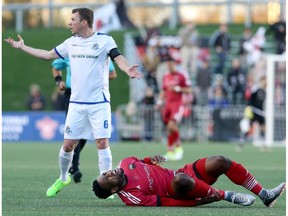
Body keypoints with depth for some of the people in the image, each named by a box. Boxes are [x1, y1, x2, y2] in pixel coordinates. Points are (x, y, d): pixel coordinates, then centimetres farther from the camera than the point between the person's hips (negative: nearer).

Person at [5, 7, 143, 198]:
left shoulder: (104, 40, -7)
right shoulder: (71, 42, 8)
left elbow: (119, 58, -20)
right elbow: (48, 55, 19)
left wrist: (127, 69, -43)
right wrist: (22, 47, 21)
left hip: (99, 103, -4)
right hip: (77, 103, 4)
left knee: (102, 142, -11)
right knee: (68, 145, 6)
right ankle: (63, 178, 29)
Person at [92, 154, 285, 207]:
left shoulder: (125, 164, 0)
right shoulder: (132, 196, -21)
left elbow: (141, 163, 22)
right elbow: (166, 203, -22)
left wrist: (152, 159, -2)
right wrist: (201, 201, -25)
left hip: (183, 174, 8)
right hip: (180, 190, -8)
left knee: (220, 162, -11)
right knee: (180, 179, -42)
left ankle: (265, 195, -1)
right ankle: (228, 196, -24)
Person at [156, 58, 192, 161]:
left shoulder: (181, 76, -3)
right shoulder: (165, 77, 14)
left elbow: (189, 90, -4)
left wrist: (177, 89, -15)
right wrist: (159, 102, 13)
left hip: (178, 104, -6)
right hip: (168, 104, 6)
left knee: (172, 125, -21)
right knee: (169, 129, 6)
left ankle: (178, 146, -3)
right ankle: (170, 152, 12)